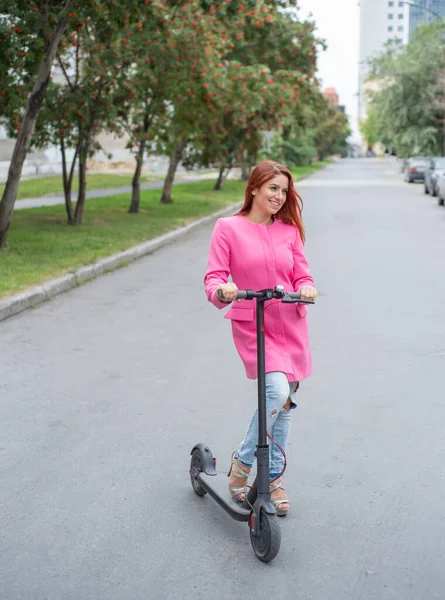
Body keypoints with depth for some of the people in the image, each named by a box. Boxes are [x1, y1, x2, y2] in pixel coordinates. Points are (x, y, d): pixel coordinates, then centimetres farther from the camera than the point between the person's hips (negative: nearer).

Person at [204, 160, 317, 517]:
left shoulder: (289, 230, 8)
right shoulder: (228, 228, -2)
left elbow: (301, 275, 7)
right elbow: (214, 277, -8)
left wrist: (306, 289, -16)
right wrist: (222, 291, -31)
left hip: (291, 326, 4)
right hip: (252, 327, -4)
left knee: (285, 404, 8)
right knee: (277, 392, -23)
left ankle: (273, 478, 26)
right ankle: (242, 461, 1)